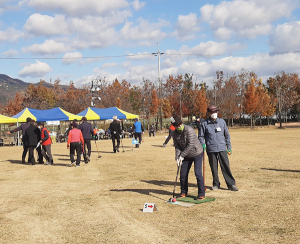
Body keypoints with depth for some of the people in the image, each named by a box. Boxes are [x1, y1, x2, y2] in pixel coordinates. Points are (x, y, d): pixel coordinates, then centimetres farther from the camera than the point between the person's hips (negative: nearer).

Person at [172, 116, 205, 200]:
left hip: (197, 153, -6)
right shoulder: (174, 134, -5)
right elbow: (177, 147, -3)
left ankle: (201, 194, -1)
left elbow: (190, 145, -26)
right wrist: (178, 157, -18)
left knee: (198, 173, -11)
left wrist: (182, 155, -23)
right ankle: (184, 192, 22)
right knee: (183, 173, 5)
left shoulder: (189, 130, -25)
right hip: (186, 156, 6)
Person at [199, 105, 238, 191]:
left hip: (222, 149, 1)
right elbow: (200, 136, 9)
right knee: (214, 168, 6)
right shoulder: (204, 124, 2)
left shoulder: (222, 122, 9)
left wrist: (229, 147, 10)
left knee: (226, 167, -3)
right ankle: (216, 184, 20)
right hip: (211, 150, -1)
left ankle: (231, 184, 2)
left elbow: (227, 135, 14)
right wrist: (202, 145, -9)